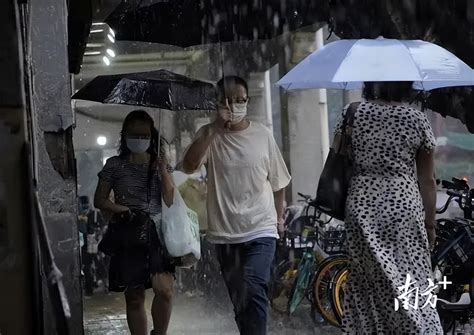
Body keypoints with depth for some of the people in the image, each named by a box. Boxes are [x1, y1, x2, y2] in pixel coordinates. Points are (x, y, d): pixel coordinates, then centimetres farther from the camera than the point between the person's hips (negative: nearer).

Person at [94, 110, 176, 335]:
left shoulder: (160, 164, 11)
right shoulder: (115, 165, 5)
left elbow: (171, 200, 4)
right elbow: (99, 200, 5)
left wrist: (163, 171, -9)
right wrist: (121, 210, -12)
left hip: (157, 233, 1)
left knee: (165, 289, -19)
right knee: (134, 297, 2)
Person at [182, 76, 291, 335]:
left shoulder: (263, 135, 1)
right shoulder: (209, 135, -1)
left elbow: (278, 182, 11)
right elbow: (189, 166, -20)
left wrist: (279, 217, 12)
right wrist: (215, 128, -22)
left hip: (261, 231, -2)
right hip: (225, 234, 2)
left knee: (253, 292, -21)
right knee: (239, 301, 14)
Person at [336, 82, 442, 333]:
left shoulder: (352, 115, 1)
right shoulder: (417, 120, 1)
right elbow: (427, 180, 3)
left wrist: (340, 207, 12)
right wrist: (430, 223, 10)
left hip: (362, 206, 1)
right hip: (405, 206, -1)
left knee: (366, 283, 9)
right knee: (412, 282, 4)